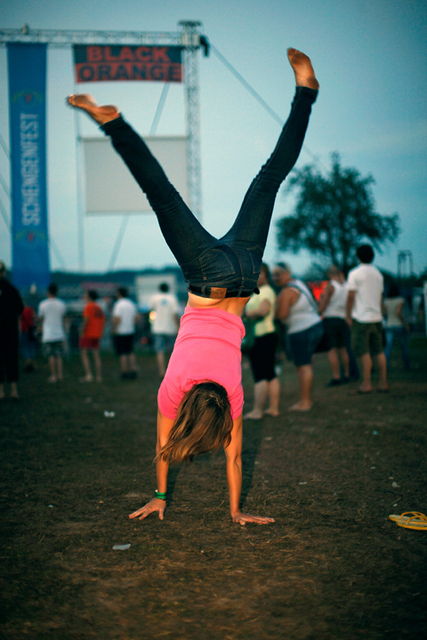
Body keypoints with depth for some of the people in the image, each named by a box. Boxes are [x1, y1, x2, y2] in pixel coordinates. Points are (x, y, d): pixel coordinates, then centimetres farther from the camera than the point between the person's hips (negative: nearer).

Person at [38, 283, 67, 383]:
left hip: (48, 334, -2)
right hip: (59, 333, 2)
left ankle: (53, 376, -2)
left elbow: (40, 319, 4)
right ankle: (60, 375, 4)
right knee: (59, 355, 7)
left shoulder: (43, 304, -4)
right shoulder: (61, 304, 2)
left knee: (50, 356, 1)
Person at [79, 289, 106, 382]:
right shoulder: (99, 307, 12)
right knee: (96, 354, 9)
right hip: (97, 335, 7)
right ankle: (99, 376, 6)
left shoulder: (88, 306, -10)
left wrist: (82, 332, -14)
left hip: (88, 334, -7)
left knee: (83, 354, -2)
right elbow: (103, 320, 13)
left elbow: (86, 320, -17)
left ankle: (88, 375, -13)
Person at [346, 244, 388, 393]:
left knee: (363, 352, -3)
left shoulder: (355, 273, -7)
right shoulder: (378, 273, 13)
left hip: (361, 319, -6)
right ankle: (383, 382, 7)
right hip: (376, 318, 6)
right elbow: (380, 297, 17)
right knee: (379, 351, 7)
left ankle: (366, 383, -3)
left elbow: (351, 296, -11)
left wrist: (348, 315, -6)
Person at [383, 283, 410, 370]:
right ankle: (407, 366, 26)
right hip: (400, 326, -2)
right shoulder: (400, 300, -10)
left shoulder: (385, 301, 2)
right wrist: (405, 323, -15)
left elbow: (383, 313, 4)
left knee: (388, 347, -8)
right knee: (404, 347, 14)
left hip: (389, 326, 2)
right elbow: (398, 312, -23)